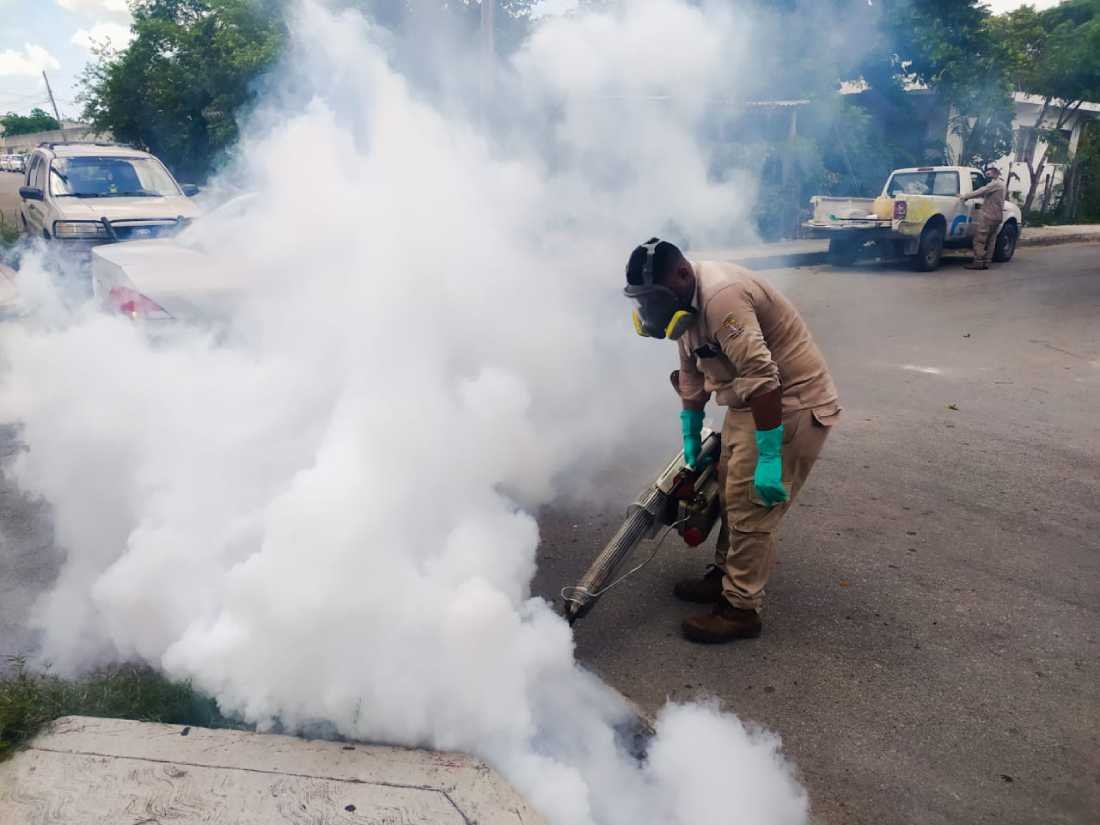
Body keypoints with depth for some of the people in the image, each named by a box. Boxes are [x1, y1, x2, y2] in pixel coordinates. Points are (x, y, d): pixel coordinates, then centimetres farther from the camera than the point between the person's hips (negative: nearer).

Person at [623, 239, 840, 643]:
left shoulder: (721, 296, -29)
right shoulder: (686, 299, 4)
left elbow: (763, 380, -33)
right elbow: (693, 372, 14)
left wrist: (769, 458, -31)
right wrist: (690, 435, 16)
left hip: (792, 403, -10)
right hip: (749, 401, 10)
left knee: (751, 507, -5)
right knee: (731, 492, 18)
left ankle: (740, 610, 7)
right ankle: (726, 574, 34)